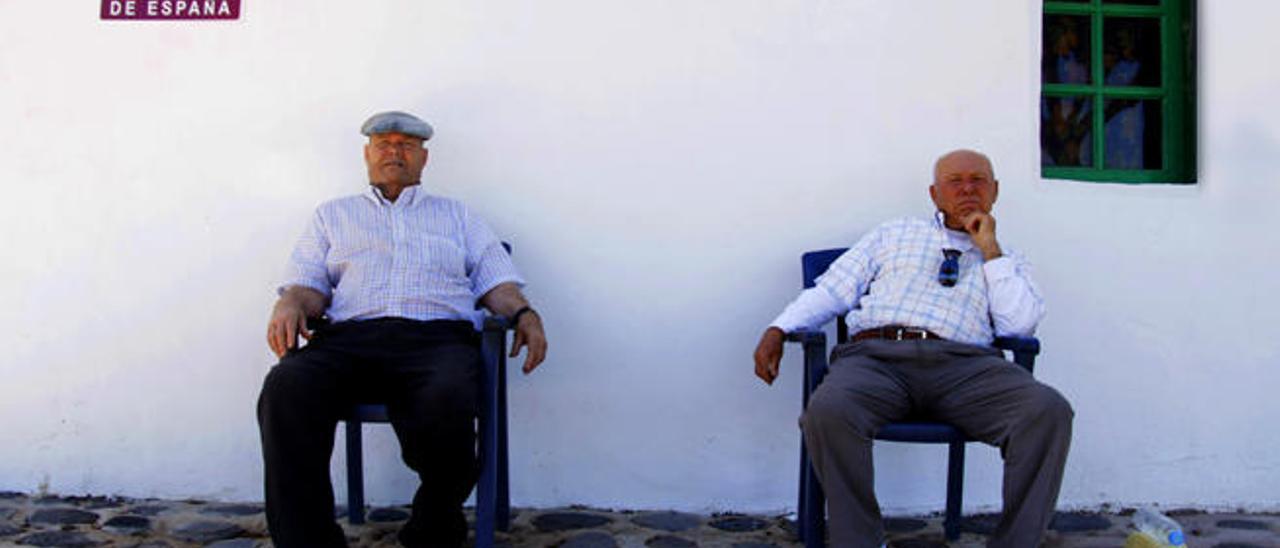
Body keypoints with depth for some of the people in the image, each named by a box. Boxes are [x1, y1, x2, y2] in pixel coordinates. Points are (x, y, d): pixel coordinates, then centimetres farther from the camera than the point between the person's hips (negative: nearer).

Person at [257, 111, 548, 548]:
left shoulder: (456, 215, 30)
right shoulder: (332, 215, 32)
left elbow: (496, 281, 20)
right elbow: (309, 282, 20)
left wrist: (522, 313, -2)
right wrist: (291, 304, -4)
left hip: (437, 336, -1)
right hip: (349, 336, 1)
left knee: (445, 400, -38)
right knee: (285, 389, -34)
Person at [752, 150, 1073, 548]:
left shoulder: (1007, 262, 28)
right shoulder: (893, 235, 29)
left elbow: (1020, 324, 9)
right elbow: (832, 290, 21)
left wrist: (990, 250, 10)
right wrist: (779, 329, 5)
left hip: (963, 364, 1)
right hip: (877, 355, 0)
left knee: (1049, 411, -30)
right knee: (828, 411, -35)